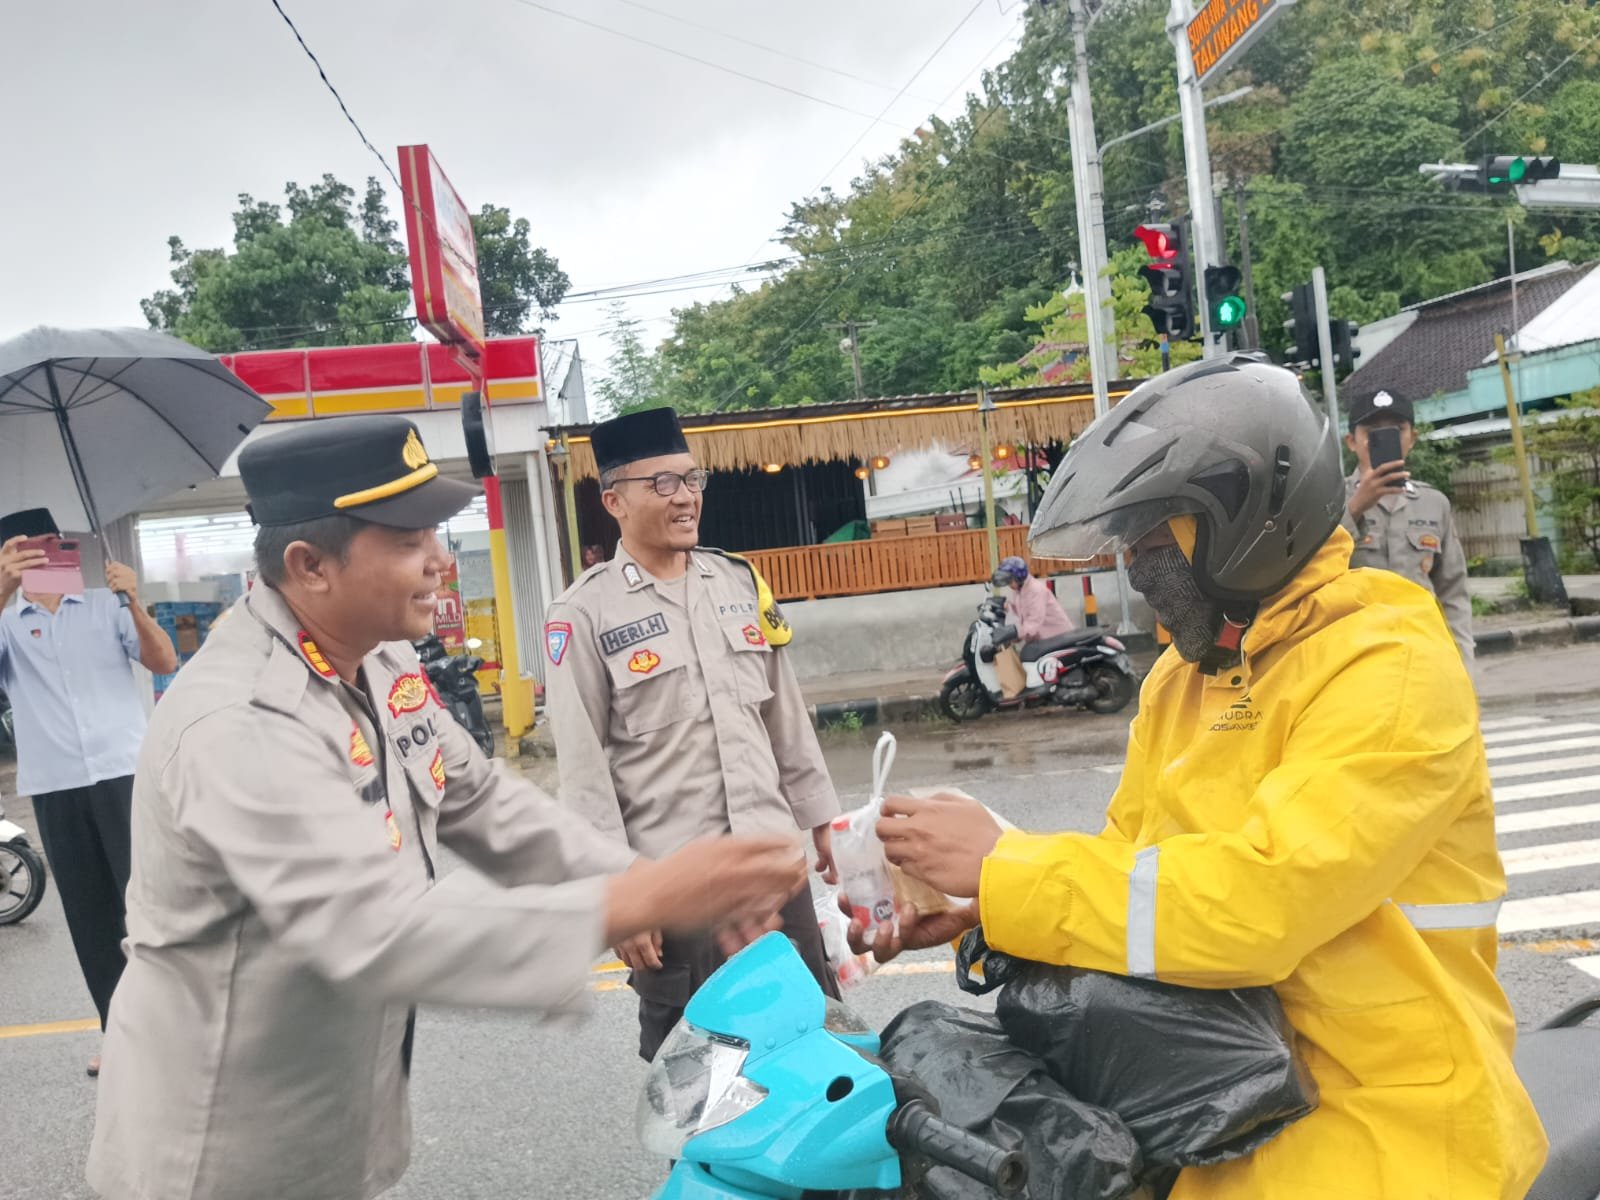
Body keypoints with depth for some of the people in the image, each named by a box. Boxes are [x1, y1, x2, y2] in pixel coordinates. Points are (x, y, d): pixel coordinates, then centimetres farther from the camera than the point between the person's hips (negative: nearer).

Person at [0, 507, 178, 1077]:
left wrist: (135, 603, -17)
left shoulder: (106, 604, 8)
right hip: (55, 787, 2)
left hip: (125, 772, -2)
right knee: (90, 917, 8)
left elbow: (165, 663, -1)